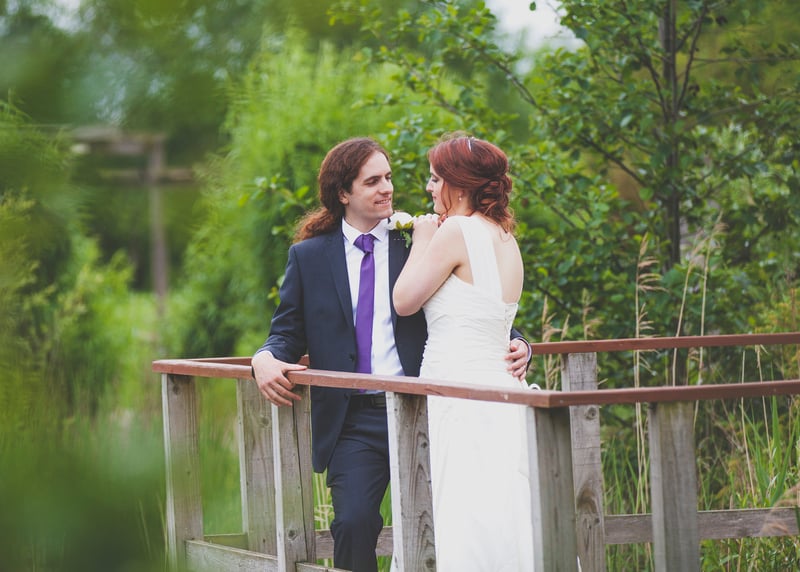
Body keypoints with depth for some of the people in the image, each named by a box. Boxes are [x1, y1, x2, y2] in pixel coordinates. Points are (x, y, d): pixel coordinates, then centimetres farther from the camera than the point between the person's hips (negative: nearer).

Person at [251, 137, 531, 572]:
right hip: (352, 419, 0)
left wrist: (515, 348, -11)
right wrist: (265, 359, -9)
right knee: (354, 521, -20)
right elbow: (288, 334, 14)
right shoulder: (308, 256, 12)